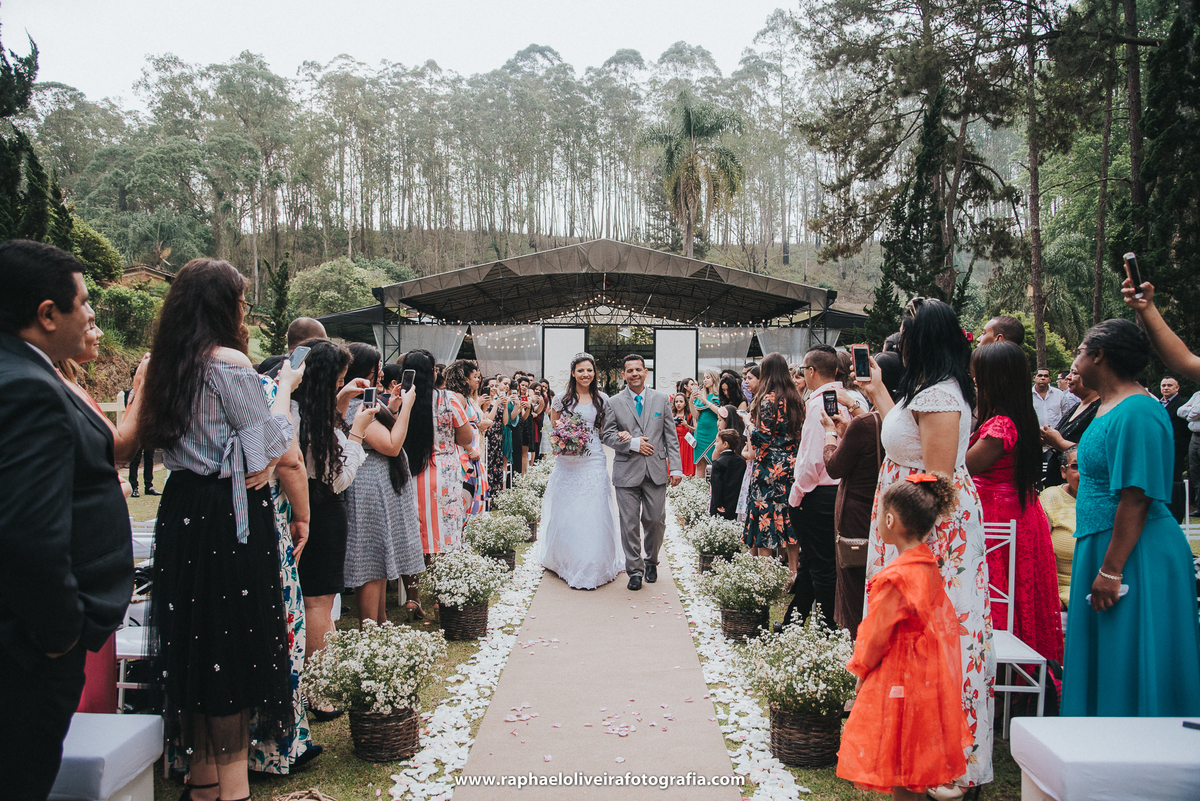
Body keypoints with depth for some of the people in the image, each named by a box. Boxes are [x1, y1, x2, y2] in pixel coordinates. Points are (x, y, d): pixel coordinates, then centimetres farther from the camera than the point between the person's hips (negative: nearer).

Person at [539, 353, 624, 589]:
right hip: (567, 462, 0)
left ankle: (593, 566, 9)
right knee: (566, 513, 6)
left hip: (594, 462, 0)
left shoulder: (602, 400, 7)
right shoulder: (562, 399, 3)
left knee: (594, 514, -1)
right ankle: (567, 561, 23)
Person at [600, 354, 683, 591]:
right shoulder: (614, 403, 5)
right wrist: (632, 443, -11)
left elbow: (671, 436, 7)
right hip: (627, 471, -1)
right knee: (630, 524, 0)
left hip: (656, 471, 1)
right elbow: (606, 434, 2)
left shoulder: (661, 399, 8)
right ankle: (635, 570, 13)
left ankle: (651, 562, 28)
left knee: (656, 521, 4)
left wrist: (675, 467, 1)